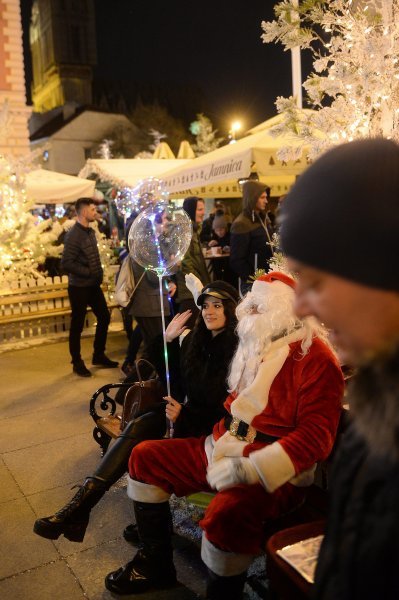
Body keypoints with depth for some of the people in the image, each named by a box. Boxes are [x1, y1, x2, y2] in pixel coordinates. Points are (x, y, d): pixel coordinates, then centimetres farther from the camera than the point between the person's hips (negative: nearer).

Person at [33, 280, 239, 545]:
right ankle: (84, 501, -29)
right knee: (139, 426, -24)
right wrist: (168, 340, 1)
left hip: (211, 427, -5)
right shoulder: (194, 339, 7)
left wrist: (186, 414, -23)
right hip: (186, 412, 6)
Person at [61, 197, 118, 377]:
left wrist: (98, 274, 6)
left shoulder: (90, 231, 9)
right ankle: (77, 362, 18)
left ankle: (99, 355, 28)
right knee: (77, 325, 4)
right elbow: (66, 264, -23)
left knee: (104, 317, 14)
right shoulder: (74, 234, -17)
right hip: (79, 287, -8)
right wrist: (89, 272, -20)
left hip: (93, 285, 8)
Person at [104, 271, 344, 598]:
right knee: (144, 457, 9)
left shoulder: (314, 356, -14)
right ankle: (156, 563, 20)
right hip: (222, 449, 9)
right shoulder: (256, 346, 10)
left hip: (273, 471, -9)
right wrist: (218, 442, 12)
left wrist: (248, 469, -27)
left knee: (225, 515, -38)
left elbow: (316, 435, -22)